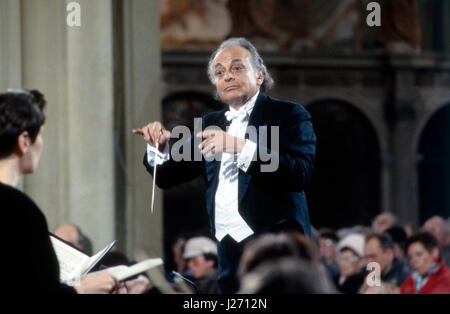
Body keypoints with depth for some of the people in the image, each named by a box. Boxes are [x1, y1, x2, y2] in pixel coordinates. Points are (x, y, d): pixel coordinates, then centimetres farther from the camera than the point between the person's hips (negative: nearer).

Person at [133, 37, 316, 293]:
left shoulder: (288, 115, 1)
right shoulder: (212, 124, 19)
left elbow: (301, 172, -16)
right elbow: (167, 177, 20)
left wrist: (240, 147, -22)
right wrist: (159, 147, -2)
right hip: (229, 252, 5)